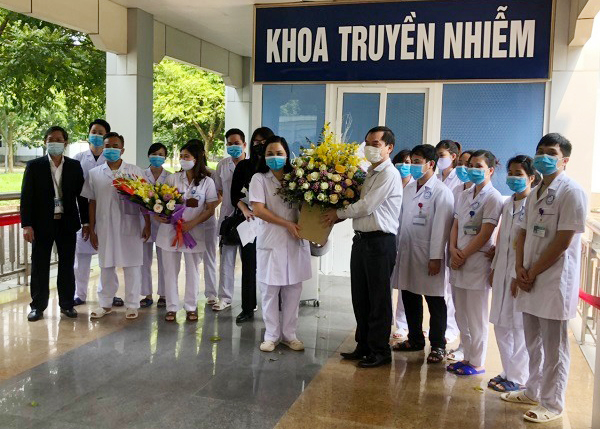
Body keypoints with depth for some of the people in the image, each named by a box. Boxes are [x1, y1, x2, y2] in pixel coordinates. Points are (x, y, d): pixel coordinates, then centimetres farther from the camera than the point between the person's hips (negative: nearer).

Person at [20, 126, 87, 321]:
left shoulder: (74, 166, 4)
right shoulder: (34, 166, 0)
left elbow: (81, 195, 6)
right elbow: (26, 197, -3)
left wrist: (85, 222, 3)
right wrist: (26, 225, -9)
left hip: (67, 224, 1)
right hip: (42, 224, -1)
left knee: (67, 265, 8)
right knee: (40, 266, 6)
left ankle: (67, 303, 20)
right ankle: (38, 306, 17)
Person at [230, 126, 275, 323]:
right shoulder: (244, 166, 9)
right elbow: (235, 194, 6)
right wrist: (245, 209, -11)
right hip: (249, 220, 2)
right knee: (248, 264, 5)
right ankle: (248, 308, 14)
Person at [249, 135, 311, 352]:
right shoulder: (259, 179, 0)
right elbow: (258, 210, -10)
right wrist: (287, 224, -14)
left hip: (295, 242, 3)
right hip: (271, 243, -3)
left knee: (293, 291, 7)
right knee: (270, 291, 4)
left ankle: (289, 334, 20)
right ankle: (271, 335, 17)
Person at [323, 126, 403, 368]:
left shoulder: (389, 175, -11)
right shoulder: (370, 173, 17)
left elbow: (366, 206, -16)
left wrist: (338, 213, -4)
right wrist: (338, 216, 3)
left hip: (380, 241, -9)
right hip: (361, 239, 9)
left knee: (379, 299, 2)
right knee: (360, 297, 14)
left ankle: (380, 351, 14)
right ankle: (363, 346, 27)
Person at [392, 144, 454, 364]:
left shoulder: (441, 192, -9)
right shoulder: (409, 189, 14)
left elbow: (441, 226, -14)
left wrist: (436, 257, -17)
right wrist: (398, 249, 12)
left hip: (428, 254, -7)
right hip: (407, 252, 7)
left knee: (435, 301, 3)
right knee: (409, 298, 14)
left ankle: (438, 345, 15)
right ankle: (415, 339, 30)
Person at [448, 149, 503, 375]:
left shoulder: (493, 197, -9)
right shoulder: (465, 195, 13)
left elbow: (485, 233, -14)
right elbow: (455, 225, 11)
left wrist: (463, 255, -12)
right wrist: (453, 250, -5)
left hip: (477, 261, -7)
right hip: (459, 261, 7)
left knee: (476, 316, 1)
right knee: (461, 314, 13)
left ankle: (477, 363, 13)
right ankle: (468, 357, 26)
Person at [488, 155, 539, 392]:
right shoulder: (508, 204, 13)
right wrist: (494, 268, 16)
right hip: (503, 270, 8)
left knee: (519, 326, 1)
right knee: (501, 324, 13)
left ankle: (517, 378, 12)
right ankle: (508, 371, 26)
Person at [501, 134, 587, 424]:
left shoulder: (572, 192, -11)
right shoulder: (535, 193, 13)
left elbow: (563, 241, -16)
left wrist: (532, 273, -12)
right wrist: (520, 269, -1)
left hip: (555, 280, -7)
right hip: (530, 279, 8)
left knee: (554, 347, 3)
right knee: (533, 342, 17)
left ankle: (552, 404, 15)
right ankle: (533, 391, 32)